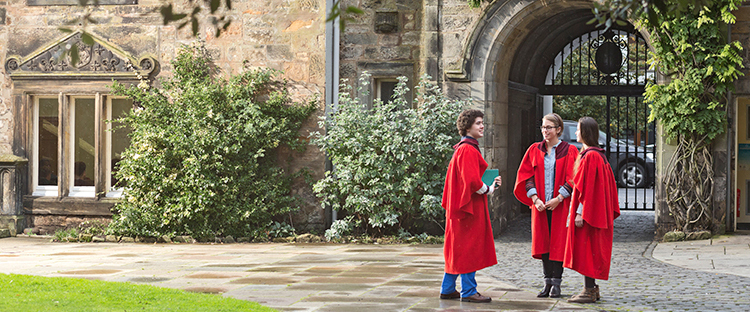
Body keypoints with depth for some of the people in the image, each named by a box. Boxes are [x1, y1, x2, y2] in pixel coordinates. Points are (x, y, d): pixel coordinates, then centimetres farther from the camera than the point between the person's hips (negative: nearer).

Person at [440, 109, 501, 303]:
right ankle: (468, 292, -1)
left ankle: (448, 289, 17)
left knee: (457, 249, 13)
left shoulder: (464, 148, 17)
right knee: (469, 248, -5)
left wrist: (489, 184, 13)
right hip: (470, 206, -10)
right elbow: (472, 180, -22)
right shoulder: (468, 150, -16)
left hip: (460, 205, 10)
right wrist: (488, 190, -6)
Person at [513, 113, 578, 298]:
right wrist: (535, 198, -7)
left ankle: (556, 283, 2)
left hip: (560, 205, -3)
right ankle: (548, 281, 9)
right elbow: (527, 175, 6)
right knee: (543, 242, 3)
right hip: (540, 204, 3)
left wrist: (559, 198, -14)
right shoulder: (535, 150, 8)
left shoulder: (569, 151, -1)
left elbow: (572, 179, -5)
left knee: (557, 243, -3)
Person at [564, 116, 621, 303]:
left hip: (588, 211, -10)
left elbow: (587, 187, -21)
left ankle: (589, 291, -4)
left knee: (586, 250, -7)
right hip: (595, 210, 10)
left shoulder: (590, 156, -17)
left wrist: (580, 213, -21)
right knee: (589, 251, 13)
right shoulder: (598, 155, 14)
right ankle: (592, 288, 17)